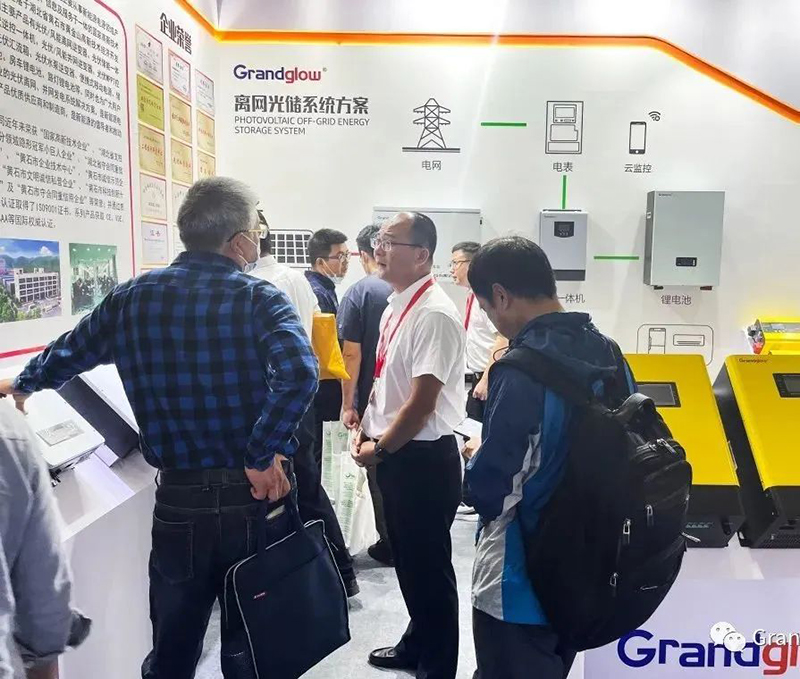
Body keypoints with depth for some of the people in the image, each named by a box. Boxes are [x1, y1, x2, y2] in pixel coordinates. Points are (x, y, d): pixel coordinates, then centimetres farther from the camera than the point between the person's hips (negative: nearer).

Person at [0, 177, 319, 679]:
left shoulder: (133, 297, 1)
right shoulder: (260, 299, -10)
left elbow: (68, 354, 17)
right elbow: (299, 374, -29)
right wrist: (261, 457, -16)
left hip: (179, 497, 2)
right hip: (254, 493, -2)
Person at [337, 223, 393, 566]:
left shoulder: (358, 293, -11)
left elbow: (352, 353, -14)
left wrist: (348, 404, -7)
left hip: (372, 397, -4)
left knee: (379, 471, 10)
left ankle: (390, 543, 20)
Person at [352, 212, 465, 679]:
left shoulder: (434, 315, -21)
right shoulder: (396, 306, 8)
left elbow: (421, 403, -23)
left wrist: (378, 449, -12)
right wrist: (368, 431, 10)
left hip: (424, 459, -9)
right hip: (394, 454, 9)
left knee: (428, 566, 8)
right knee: (407, 560, 23)